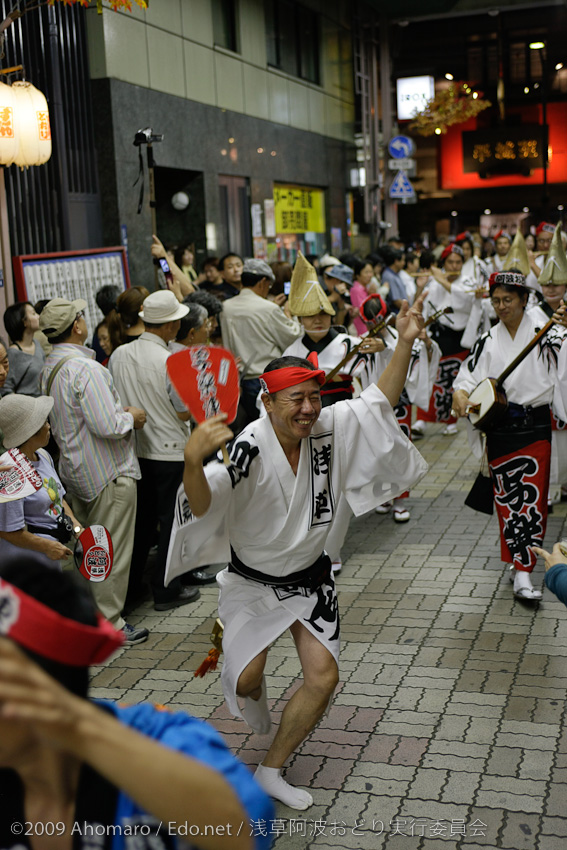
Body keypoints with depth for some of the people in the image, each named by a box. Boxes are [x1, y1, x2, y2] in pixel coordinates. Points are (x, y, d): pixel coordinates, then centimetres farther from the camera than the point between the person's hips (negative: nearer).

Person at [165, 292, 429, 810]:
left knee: (323, 677, -1)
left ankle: (272, 771, 20)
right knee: (245, 681, 4)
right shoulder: (248, 448, -29)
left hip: (310, 576, 4)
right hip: (252, 580, -4)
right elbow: (200, 507, -41)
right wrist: (193, 459, -62)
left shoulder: (329, 429, -12)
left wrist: (405, 342, -12)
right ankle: (255, 693, 47)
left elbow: (379, 402, -1)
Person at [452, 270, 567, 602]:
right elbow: (468, 377, 6)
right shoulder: (488, 341, 8)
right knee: (507, 498, 8)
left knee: (533, 499, -4)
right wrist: (461, 394, -15)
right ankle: (518, 559, 23)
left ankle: (523, 574, 1)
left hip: (535, 427, -3)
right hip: (499, 428, 3)